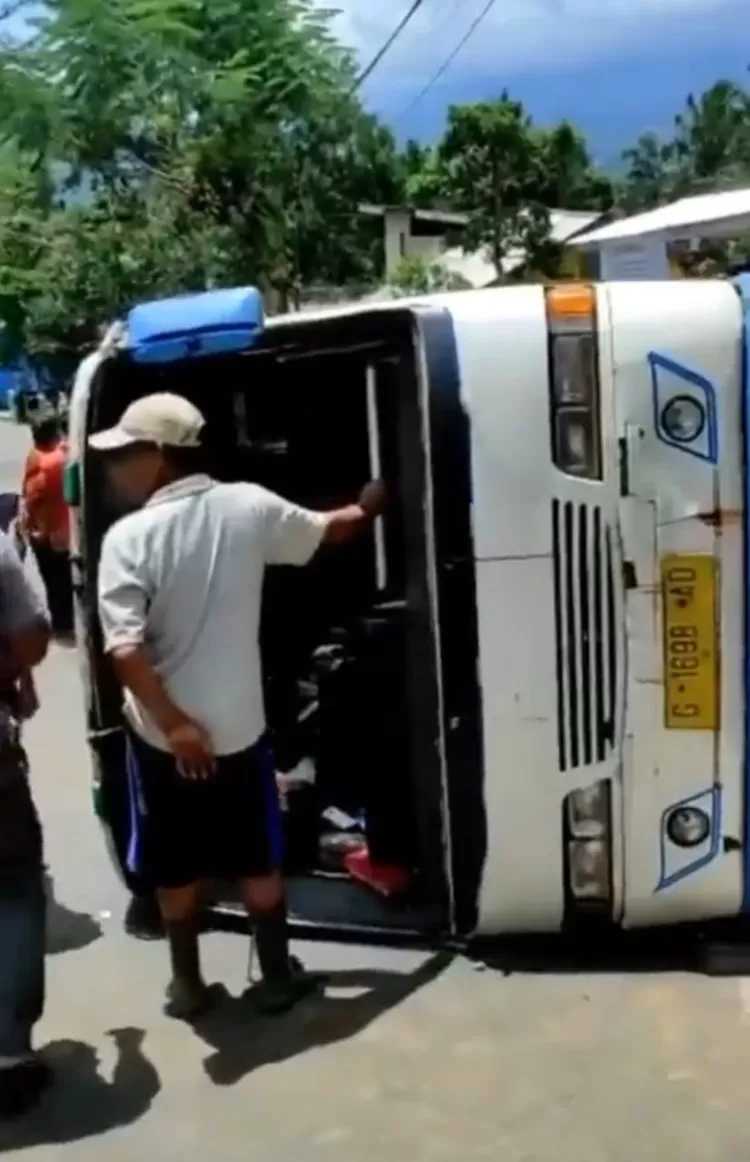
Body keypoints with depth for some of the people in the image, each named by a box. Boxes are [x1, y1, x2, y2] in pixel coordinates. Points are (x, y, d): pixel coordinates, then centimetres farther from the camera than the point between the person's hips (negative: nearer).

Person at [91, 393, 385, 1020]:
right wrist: (371, 505, 30)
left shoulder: (129, 537, -16)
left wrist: (173, 723, -19)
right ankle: (277, 977, 29)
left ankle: (187, 984, 30)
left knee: (177, 870, 17)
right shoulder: (248, 507, -7)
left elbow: (125, 649, -24)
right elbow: (328, 531, 10)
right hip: (238, 727, 2)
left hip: (163, 735, -2)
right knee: (260, 862, 18)